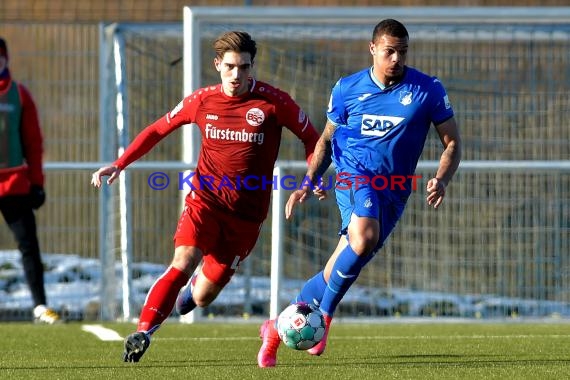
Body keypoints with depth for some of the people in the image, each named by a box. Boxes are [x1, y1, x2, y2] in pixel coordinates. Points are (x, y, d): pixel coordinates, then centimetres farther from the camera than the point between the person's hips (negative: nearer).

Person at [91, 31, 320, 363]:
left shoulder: (274, 102, -8)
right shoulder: (202, 101, -1)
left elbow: (312, 138, 4)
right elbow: (158, 130, 12)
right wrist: (119, 165, 4)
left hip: (247, 214, -1)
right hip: (205, 200, 1)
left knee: (201, 298, 3)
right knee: (183, 262, -26)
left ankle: (193, 287, 40)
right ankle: (143, 333, -23)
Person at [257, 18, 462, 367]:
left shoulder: (428, 90, -2)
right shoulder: (347, 89, 3)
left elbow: (452, 144, 4)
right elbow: (327, 139, 16)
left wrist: (442, 180, -15)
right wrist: (310, 182, 4)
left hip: (394, 191, 1)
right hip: (354, 173, -1)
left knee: (335, 273, 1)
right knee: (364, 237, -33)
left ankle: (279, 328, 20)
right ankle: (323, 317, -14)